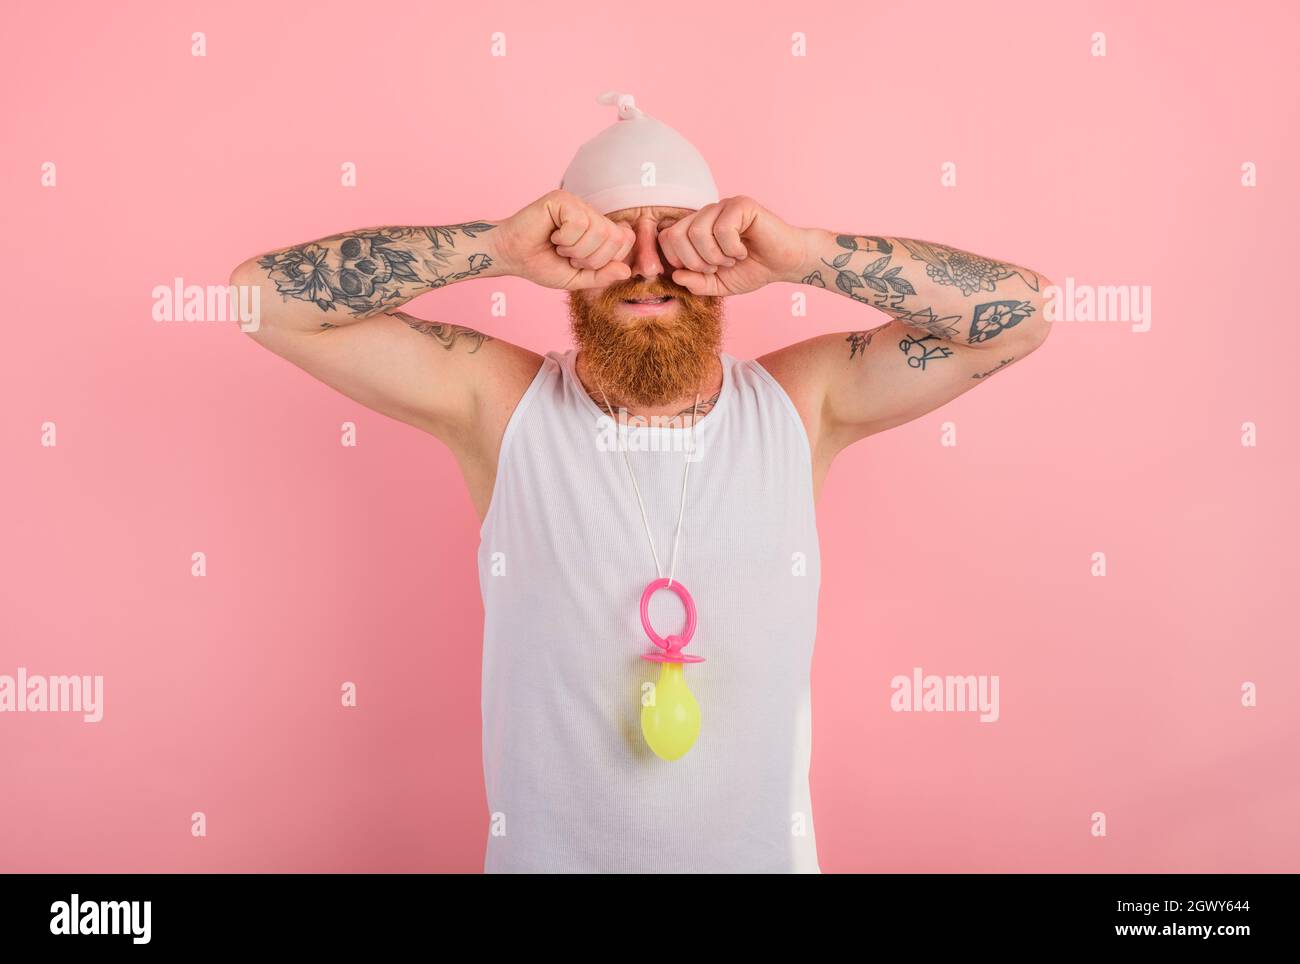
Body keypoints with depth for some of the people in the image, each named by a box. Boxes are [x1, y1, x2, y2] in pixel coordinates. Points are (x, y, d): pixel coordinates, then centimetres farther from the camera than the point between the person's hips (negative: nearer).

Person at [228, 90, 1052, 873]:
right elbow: (267, 292, -13)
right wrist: (499, 246, -24)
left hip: (761, 849, 2)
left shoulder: (799, 404, -8)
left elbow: (1021, 310, -11)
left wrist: (799, 254, -22)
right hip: (546, 851, -1)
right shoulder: (505, 403, -11)